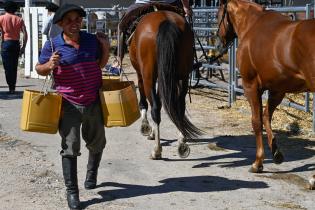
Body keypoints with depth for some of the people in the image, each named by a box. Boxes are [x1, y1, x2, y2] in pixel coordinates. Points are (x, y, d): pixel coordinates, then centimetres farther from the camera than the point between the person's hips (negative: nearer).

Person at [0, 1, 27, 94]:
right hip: (16, 44, 3)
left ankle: (11, 88, -11)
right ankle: (13, 87, 17)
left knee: (8, 67, -3)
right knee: (14, 67, 13)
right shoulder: (19, 19, 7)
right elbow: (25, 34, -1)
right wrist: (23, 47, 3)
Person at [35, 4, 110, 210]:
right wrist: (49, 65, -20)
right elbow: (39, 69, 2)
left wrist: (106, 48, -2)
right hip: (69, 104, -4)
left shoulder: (92, 40, 2)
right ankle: (72, 191, 4)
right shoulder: (53, 45, -7)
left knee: (97, 143, 20)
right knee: (70, 148, -5)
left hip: (94, 102, 4)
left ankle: (92, 174, 47)